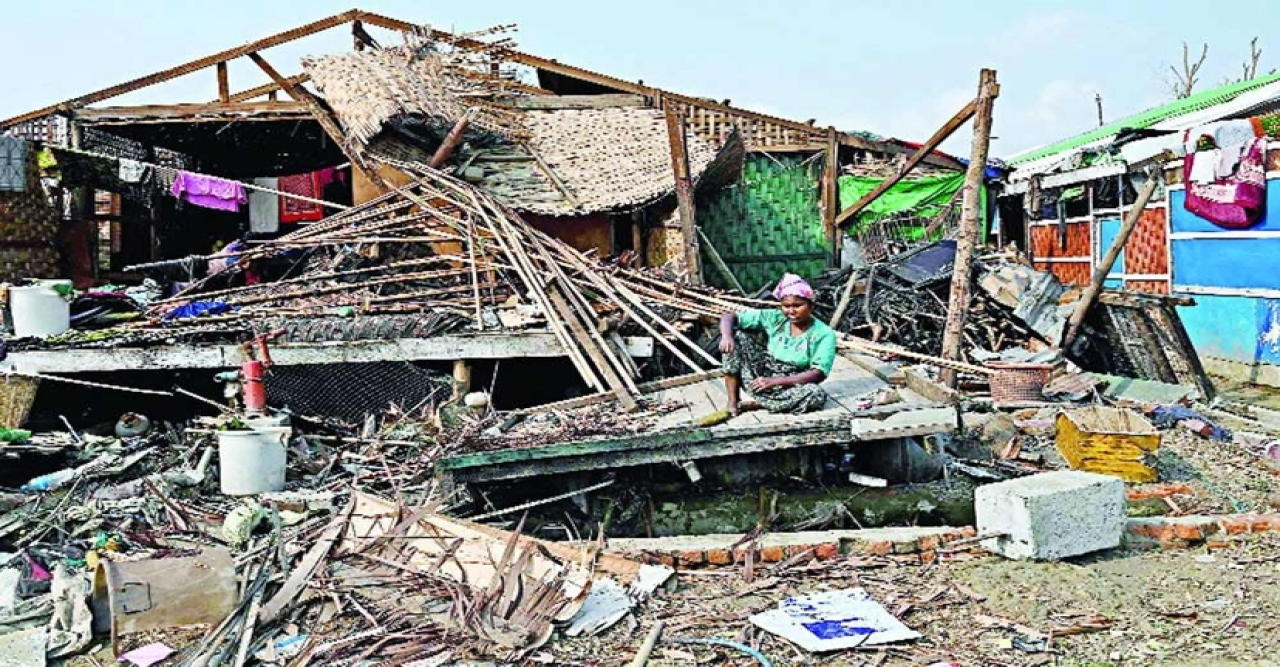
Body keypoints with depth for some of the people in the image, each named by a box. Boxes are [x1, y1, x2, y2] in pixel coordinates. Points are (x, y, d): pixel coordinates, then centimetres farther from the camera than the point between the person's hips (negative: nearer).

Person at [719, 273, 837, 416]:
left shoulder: (824, 334, -11)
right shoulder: (774, 319, -4)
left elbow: (819, 374, -22)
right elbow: (729, 317, -4)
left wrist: (774, 381, -29)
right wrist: (727, 336, -29)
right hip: (761, 376, 2)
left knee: (817, 394, -37)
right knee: (736, 335, -13)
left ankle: (750, 404, -22)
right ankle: (733, 403, -15)